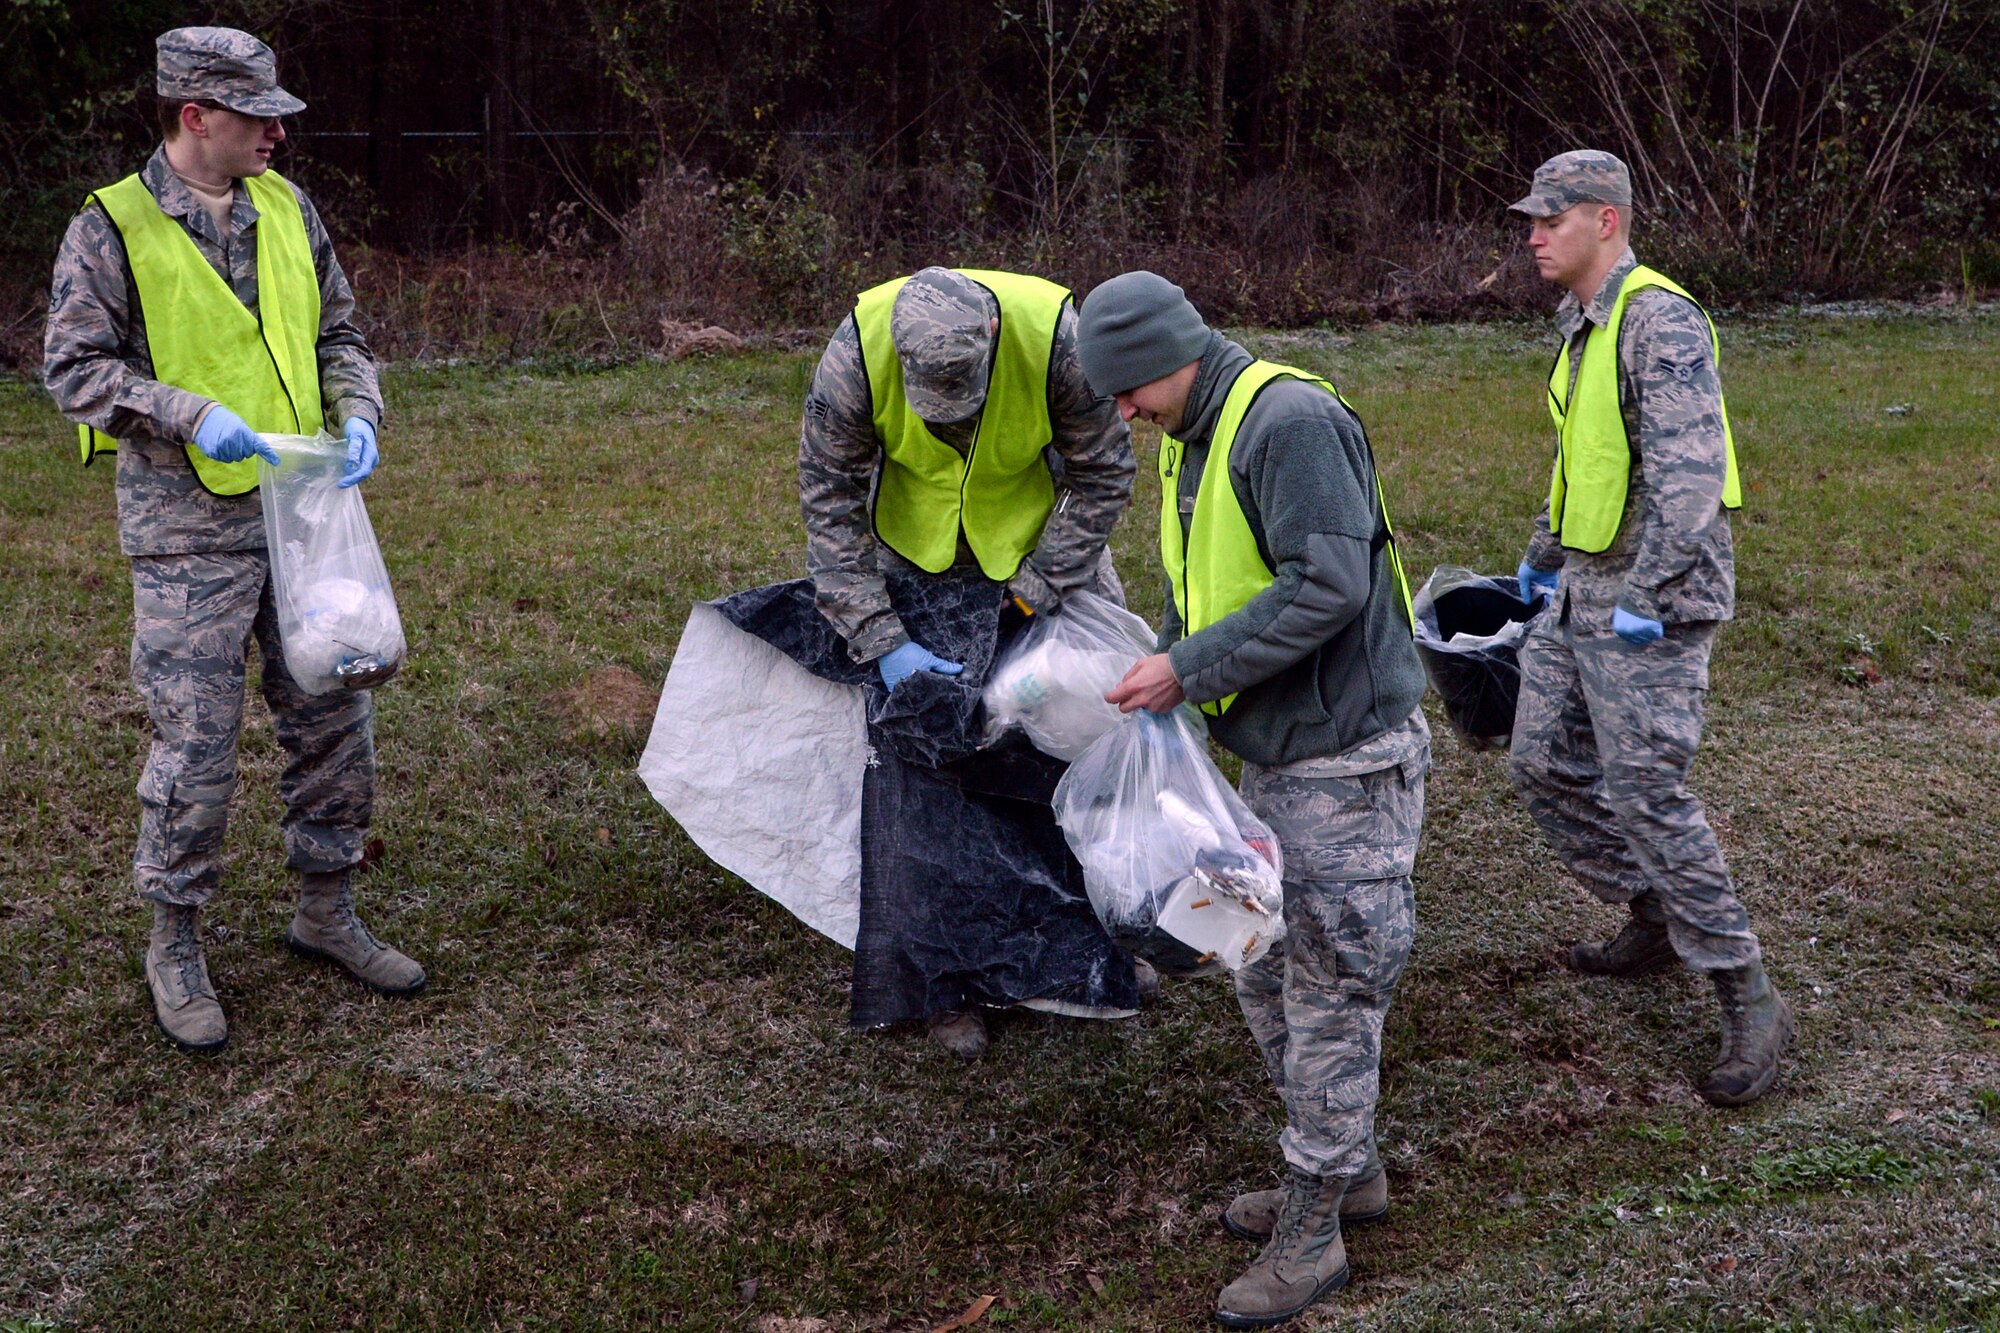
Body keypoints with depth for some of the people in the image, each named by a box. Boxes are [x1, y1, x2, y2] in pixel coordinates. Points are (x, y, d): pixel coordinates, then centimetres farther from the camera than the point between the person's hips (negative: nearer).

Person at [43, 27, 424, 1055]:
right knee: (197, 747, -1)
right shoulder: (112, 229, -8)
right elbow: (72, 365, -9)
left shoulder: (286, 210, 8)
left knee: (336, 719, 11)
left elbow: (337, 335, 15)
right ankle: (175, 947, 18)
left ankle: (325, 913, 28)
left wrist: (358, 414, -4)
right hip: (189, 535, -5)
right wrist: (191, 414, -21)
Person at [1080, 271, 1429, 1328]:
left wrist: (1189, 669, -23)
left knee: (1331, 989, 0)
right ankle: (1345, 1172, 33)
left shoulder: (1292, 421, -19)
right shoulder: (1193, 441, 12)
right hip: (1275, 756, 10)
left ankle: (1312, 1230, 11)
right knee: (1265, 974, 17)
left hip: (1342, 760, -10)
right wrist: (1159, 671, 4)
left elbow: (1330, 585, -27)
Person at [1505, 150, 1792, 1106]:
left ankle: (1750, 1004, -1)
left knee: (1646, 791, -11)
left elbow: (1690, 470, -26)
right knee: (1543, 763, 12)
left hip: (1651, 596, -10)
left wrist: (1648, 599, -25)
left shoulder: (1659, 320, -18)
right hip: (1583, 589, 10)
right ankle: (1653, 922, 30)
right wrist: (1543, 554, 33)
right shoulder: (1582, 325, 13)